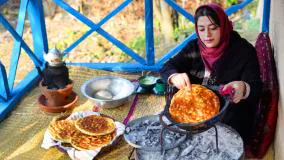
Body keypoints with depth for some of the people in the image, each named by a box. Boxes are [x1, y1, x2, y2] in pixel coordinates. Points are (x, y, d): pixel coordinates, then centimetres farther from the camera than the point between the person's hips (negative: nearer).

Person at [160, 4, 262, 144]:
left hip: (231, 119, -3)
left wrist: (243, 89, -41)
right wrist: (175, 77, -27)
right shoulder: (194, 47, 3)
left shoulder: (244, 51, -9)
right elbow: (167, 68, -1)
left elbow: (256, 89, -16)